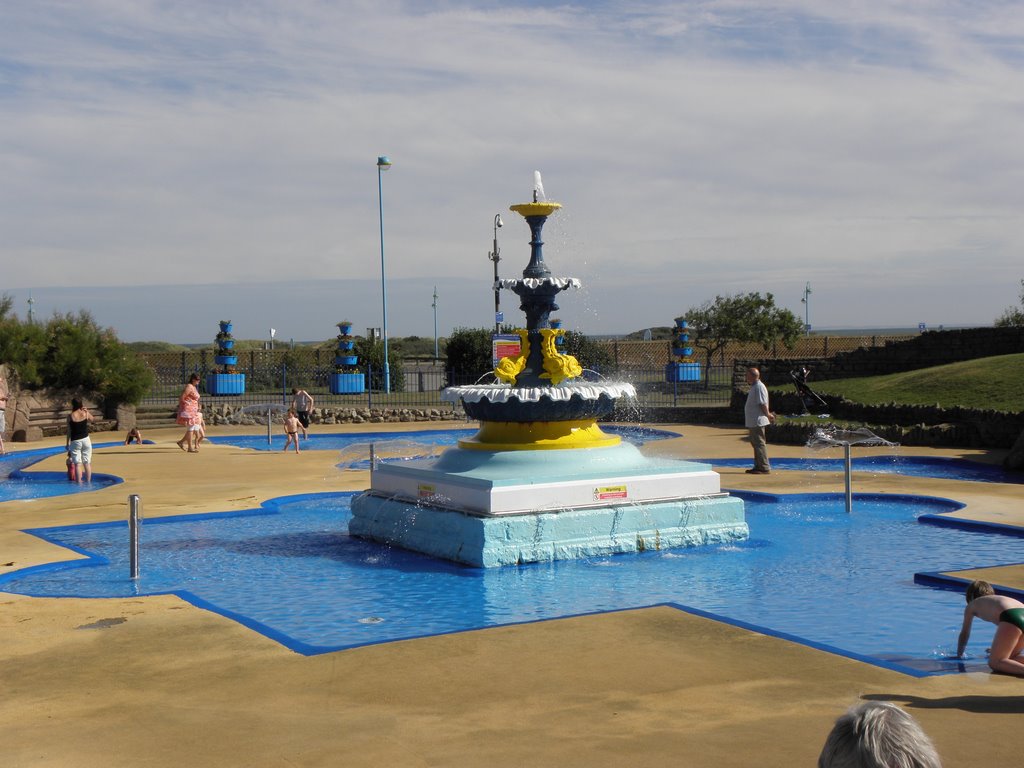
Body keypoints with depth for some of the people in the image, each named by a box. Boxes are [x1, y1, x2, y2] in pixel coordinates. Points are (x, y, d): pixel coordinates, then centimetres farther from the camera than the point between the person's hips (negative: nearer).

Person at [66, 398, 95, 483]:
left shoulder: (70, 416, -10)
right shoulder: (85, 413, -5)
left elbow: (69, 431, -5)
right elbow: (91, 419, 18)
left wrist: (67, 443, 2)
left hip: (75, 441, -2)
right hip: (86, 440, 2)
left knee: (77, 464, 1)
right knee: (87, 463, 8)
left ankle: (79, 483, -2)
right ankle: (88, 482, 10)